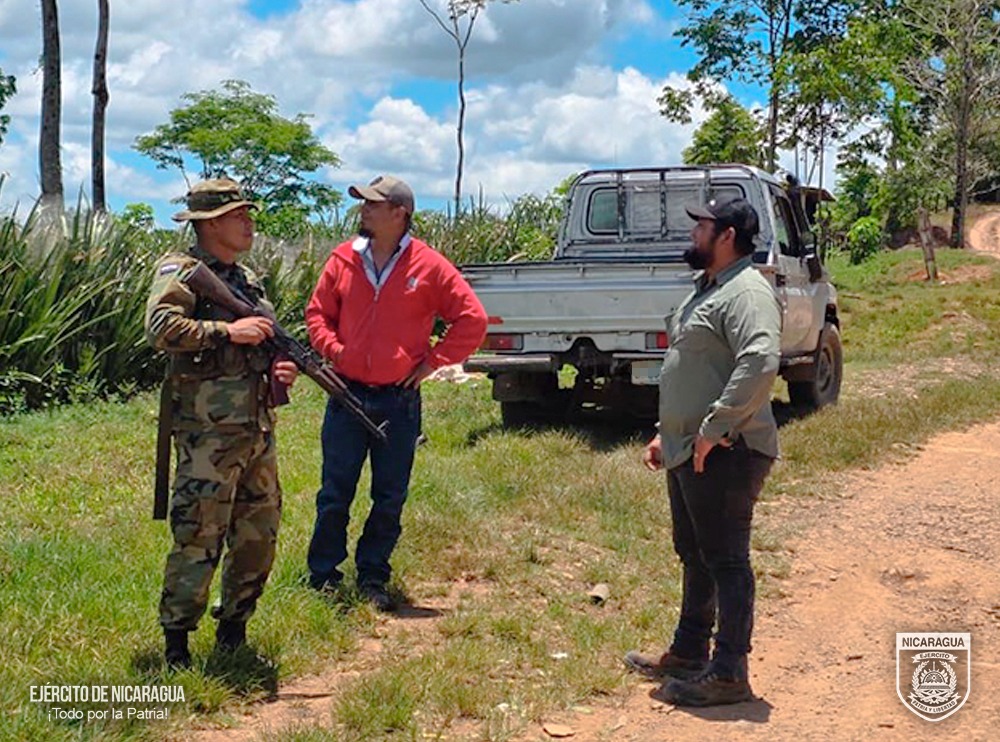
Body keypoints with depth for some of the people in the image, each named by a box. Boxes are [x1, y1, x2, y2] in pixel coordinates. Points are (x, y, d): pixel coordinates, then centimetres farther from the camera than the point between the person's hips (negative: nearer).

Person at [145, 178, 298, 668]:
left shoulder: (248, 280, 18)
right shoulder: (180, 271, -6)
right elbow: (160, 328, -23)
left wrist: (279, 369, 6)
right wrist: (227, 330, -22)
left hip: (257, 430, 8)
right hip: (208, 431, -8)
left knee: (259, 535, 13)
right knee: (199, 537, -6)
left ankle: (233, 626, 27)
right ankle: (176, 638, 7)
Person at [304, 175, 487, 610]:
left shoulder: (428, 266, -4)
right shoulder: (344, 260, 4)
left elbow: (472, 320, 0)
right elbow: (317, 313, 17)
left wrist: (432, 362, -4)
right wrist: (331, 348, 0)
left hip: (399, 400, -1)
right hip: (347, 395, 2)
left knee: (390, 497, 7)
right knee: (335, 493, 6)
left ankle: (373, 578, 20)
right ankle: (323, 578, 16)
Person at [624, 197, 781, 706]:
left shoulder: (745, 291, -15)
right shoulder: (706, 290, 20)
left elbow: (761, 362, -30)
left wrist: (715, 428, -27)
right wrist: (666, 434, 23)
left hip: (723, 454, -11)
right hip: (686, 450, 11)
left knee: (725, 560, -4)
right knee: (695, 555, 19)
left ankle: (728, 673, 3)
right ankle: (688, 653, 32)